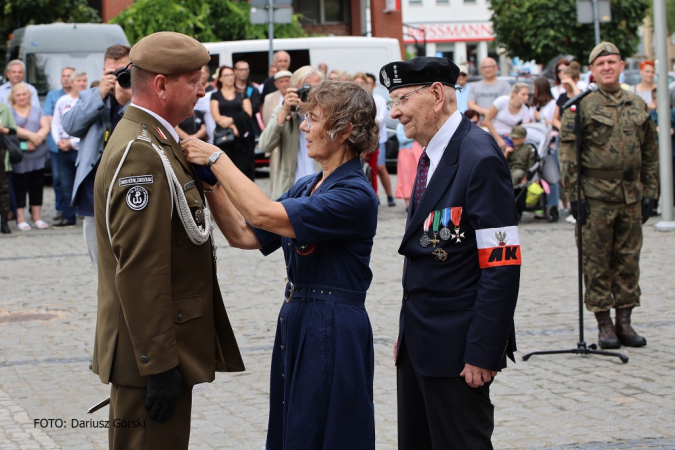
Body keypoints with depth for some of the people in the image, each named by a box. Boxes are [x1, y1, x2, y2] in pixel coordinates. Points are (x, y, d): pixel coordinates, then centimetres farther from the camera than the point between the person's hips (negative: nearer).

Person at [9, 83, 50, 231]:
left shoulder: (37, 110, 14)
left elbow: (46, 127, 2)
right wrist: (30, 135, -19)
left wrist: (37, 139, -16)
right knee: (20, 187, -1)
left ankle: (37, 217, 12)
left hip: (38, 155, 3)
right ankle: (21, 219, 4)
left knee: (37, 186, 5)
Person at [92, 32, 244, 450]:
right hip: (153, 353, -10)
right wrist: (158, 364, -24)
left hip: (168, 344, 10)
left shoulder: (155, 142, 13)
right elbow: (139, 269, -25)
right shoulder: (140, 153, -21)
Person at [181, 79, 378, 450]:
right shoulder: (306, 186, 10)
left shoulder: (355, 196, -19)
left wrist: (216, 158, -19)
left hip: (334, 332, -9)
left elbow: (264, 214, -27)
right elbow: (244, 235, 7)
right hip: (295, 322, 9)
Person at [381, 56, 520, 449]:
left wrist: (482, 354, -21)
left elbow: (502, 265, -20)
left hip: (456, 347, -9)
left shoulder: (480, 158, -16)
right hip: (419, 343, 9)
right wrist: (407, 334, 13)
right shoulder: (431, 156, 12)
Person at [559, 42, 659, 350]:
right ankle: (604, 324, 8)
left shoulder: (639, 106, 11)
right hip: (596, 196, -4)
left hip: (631, 196, 4)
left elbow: (650, 153, 15)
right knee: (597, 262, 0)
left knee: (628, 259, 7)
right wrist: (574, 194, -10)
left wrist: (649, 193, 9)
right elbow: (567, 152, -5)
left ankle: (624, 322, 15)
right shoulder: (582, 107, -3)